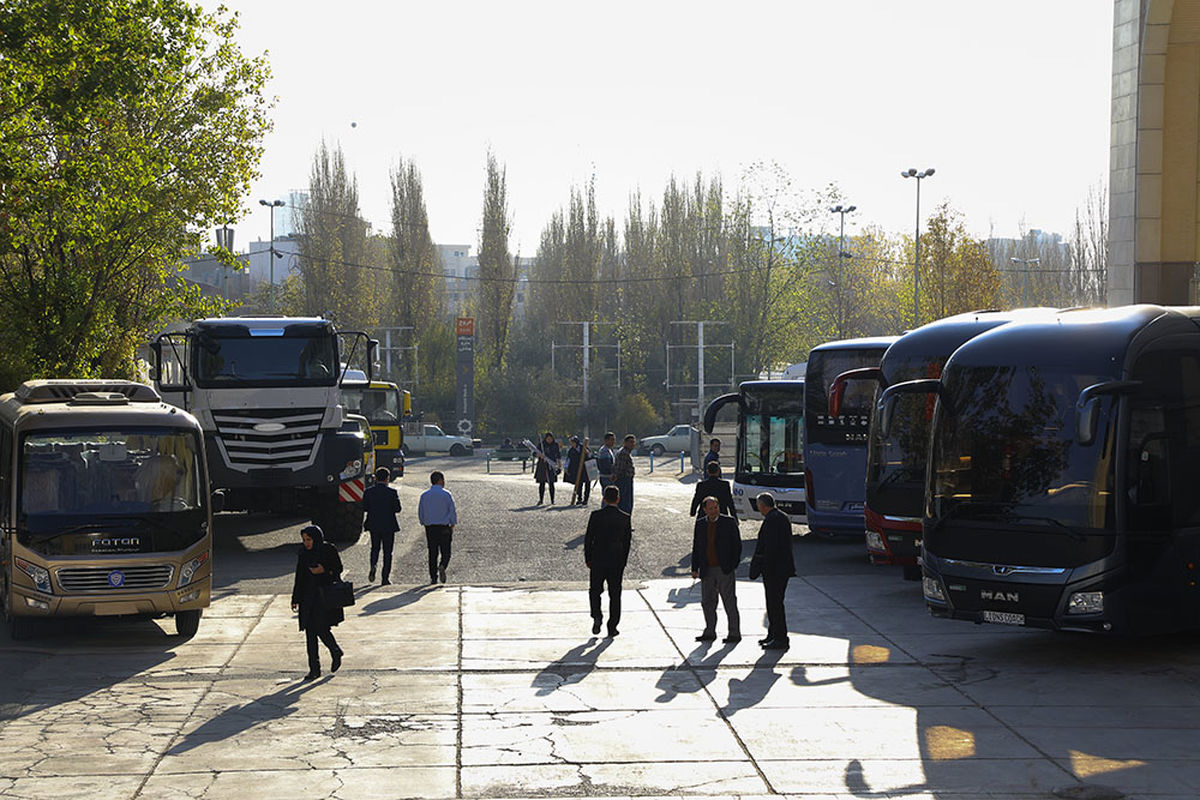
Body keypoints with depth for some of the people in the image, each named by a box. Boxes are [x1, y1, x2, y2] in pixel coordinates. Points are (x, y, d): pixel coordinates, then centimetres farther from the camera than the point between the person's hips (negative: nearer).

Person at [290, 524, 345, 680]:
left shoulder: (329, 550, -7)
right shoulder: (304, 553, 7)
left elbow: (339, 568, -1)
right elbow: (299, 577, 11)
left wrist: (324, 570, -20)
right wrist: (295, 600, 10)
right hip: (308, 597, 5)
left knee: (321, 629, -10)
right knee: (310, 632, 2)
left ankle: (336, 653, 21)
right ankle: (314, 669, 8)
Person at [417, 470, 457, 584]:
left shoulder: (424, 495, 3)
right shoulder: (446, 495, -5)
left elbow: (420, 513, 6)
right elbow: (452, 512, -4)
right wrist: (452, 526, 8)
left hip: (429, 528, 3)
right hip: (444, 528, -3)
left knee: (432, 553, 7)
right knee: (445, 552, 4)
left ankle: (433, 577, 2)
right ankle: (442, 566, -25)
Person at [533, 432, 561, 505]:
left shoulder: (555, 445, 3)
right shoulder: (541, 444, 2)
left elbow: (559, 455, 5)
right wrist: (540, 455, -18)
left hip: (551, 466, -1)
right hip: (542, 465, 1)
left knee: (551, 483, -6)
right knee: (542, 483, 5)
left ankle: (552, 500, 0)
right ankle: (541, 500, 16)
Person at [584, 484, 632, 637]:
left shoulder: (596, 515, -8)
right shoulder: (625, 518, -5)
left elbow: (588, 538, -5)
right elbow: (627, 542, 1)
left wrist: (587, 558, 6)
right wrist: (623, 561, 12)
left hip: (597, 561, -1)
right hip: (617, 562, 1)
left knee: (595, 590, 16)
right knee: (615, 595, 9)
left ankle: (597, 616, -5)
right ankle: (612, 627, 10)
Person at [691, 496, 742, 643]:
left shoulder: (729, 522, -4)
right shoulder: (700, 524, 8)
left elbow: (737, 545, -3)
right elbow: (696, 547, 12)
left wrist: (733, 565, -10)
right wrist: (695, 568, 6)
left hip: (725, 570, -4)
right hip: (707, 571, 5)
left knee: (730, 603, 0)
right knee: (707, 603, 9)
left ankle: (734, 633, 6)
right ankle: (709, 632, 20)